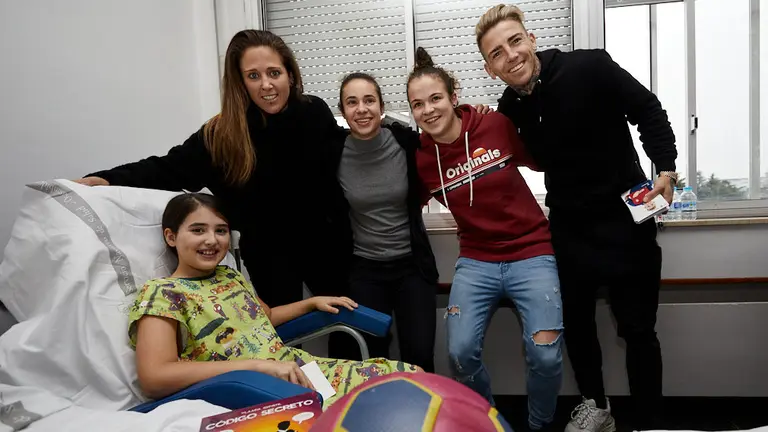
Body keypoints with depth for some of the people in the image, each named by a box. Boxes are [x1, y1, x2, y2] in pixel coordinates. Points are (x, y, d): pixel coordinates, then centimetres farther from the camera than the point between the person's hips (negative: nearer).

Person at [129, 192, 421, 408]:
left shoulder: (230, 276, 16)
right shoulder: (161, 293, -6)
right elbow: (154, 379, -21)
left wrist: (313, 302, 18)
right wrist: (257, 364, -25)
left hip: (302, 369, 8)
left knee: (412, 376, -1)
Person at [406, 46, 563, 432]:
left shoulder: (496, 126, -8)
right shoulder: (419, 158, -3)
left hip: (531, 254, -1)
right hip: (476, 262, 2)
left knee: (545, 356, -13)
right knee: (460, 353, -10)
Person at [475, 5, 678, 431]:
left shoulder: (589, 67, -17)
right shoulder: (509, 109, -3)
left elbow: (648, 111, -8)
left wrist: (665, 169, -17)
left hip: (625, 217, -4)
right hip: (568, 226, 5)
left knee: (637, 328, 4)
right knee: (575, 322, 15)